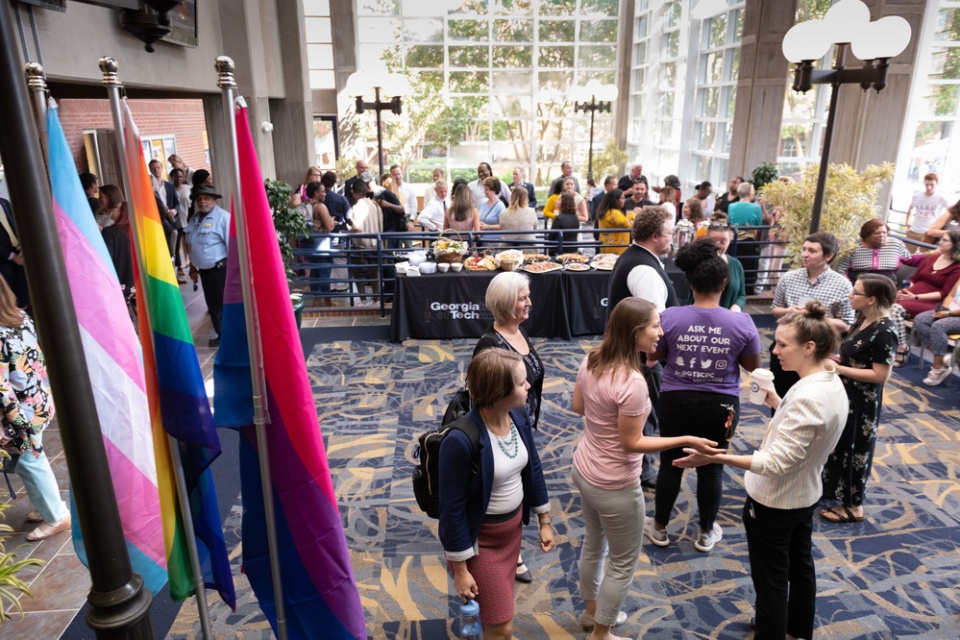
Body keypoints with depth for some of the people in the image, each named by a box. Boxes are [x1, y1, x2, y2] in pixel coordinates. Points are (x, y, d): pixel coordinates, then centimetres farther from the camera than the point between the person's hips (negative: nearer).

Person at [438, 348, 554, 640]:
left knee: (500, 604, 25)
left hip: (513, 526, 6)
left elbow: (533, 468, 4)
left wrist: (544, 521, 12)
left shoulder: (519, 417, -11)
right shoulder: (461, 440, -32)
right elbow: (452, 509, -22)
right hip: (478, 538, -6)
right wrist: (460, 569, -14)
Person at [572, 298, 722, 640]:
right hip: (614, 485, -8)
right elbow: (632, 443, -22)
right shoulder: (632, 382, -31)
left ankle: (592, 611, 51)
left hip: (584, 470, 8)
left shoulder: (591, 360, -8)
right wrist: (686, 440, -20)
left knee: (594, 544, 29)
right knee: (623, 563, 16)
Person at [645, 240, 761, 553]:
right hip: (721, 406, 0)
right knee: (712, 468, 16)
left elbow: (653, 355, -2)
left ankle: (660, 528, 32)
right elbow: (752, 364, 1)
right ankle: (706, 533, 33)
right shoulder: (741, 322, -13)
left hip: (676, 402, 0)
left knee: (671, 464, 15)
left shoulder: (670, 317, -15)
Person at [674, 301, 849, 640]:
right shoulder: (832, 383, -4)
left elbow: (776, 462, -33)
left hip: (773, 502, -10)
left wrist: (716, 458, -37)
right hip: (804, 495, 10)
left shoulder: (808, 397, -33)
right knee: (800, 565, 28)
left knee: (770, 580, 9)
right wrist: (775, 402, -1)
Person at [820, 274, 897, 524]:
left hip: (862, 402, -8)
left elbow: (881, 375, -24)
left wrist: (839, 368, -21)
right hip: (844, 395, 8)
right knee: (838, 444, 22)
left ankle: (853, 506, 24)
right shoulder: (863, 320, 3)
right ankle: (833, 488, 41)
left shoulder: (884, 331, -24)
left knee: (855, 449, 7)